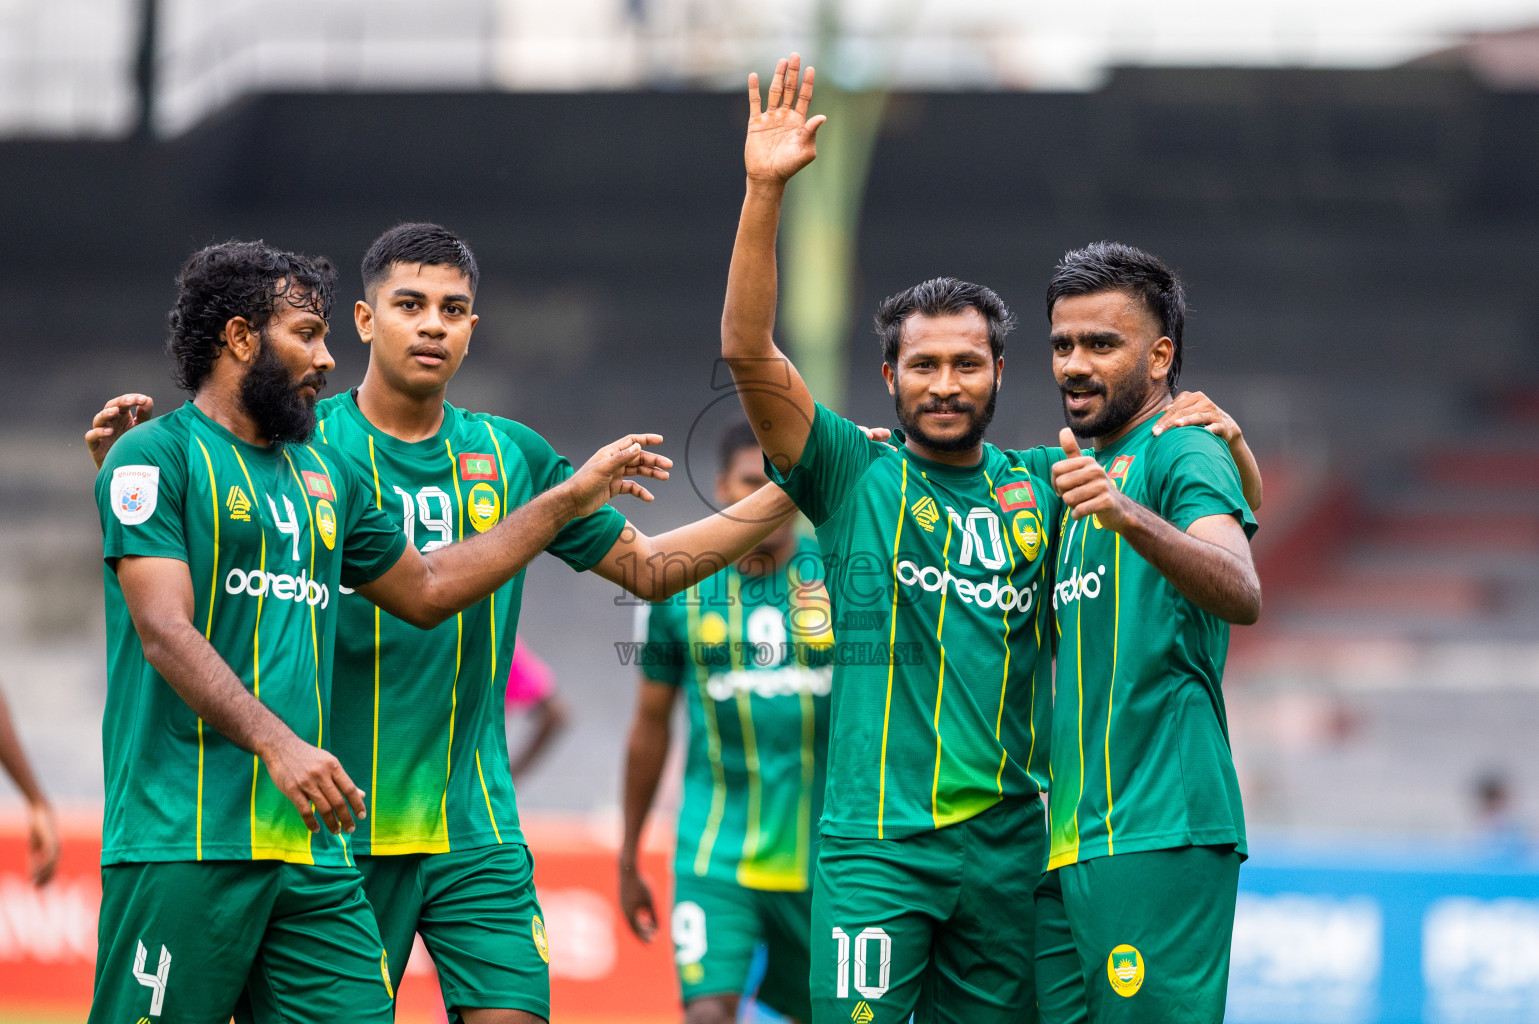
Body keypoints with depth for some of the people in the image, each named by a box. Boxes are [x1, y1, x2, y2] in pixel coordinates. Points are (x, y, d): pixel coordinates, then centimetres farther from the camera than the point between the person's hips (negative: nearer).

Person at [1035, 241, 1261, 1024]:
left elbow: (1241, 596, -25)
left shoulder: (1182, 453, -5)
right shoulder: (1089, 471, 22)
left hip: (1157, 836, -9)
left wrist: (1127, 516, -40)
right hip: (1067, 841, 9)